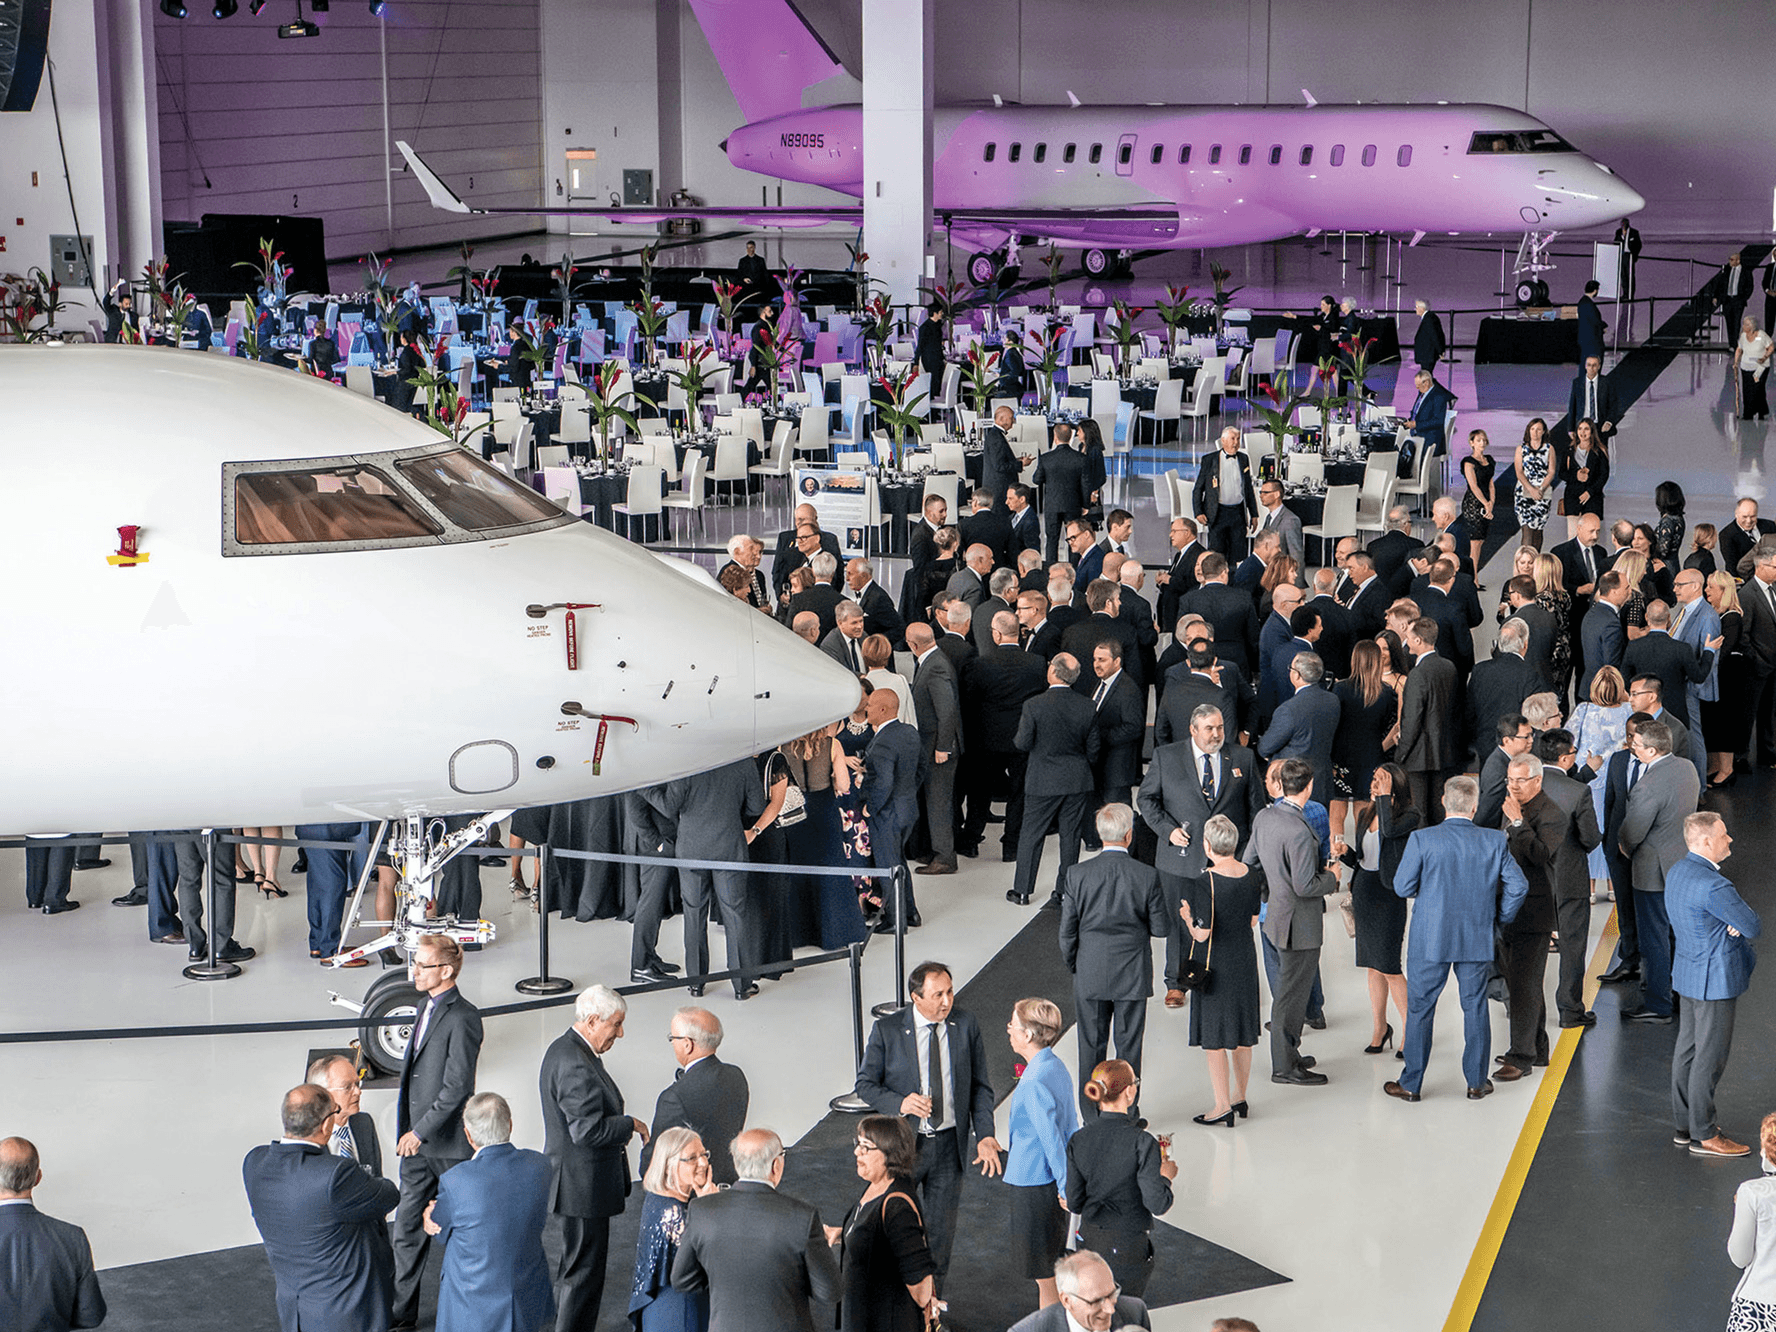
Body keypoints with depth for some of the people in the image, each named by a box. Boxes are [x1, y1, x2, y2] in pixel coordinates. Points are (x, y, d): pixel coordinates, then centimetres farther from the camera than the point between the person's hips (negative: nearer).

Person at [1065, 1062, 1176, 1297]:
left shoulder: (1078, 1140, -4)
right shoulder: (1141, 1142, -19)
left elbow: (1074, 1204, 0)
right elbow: (1157, 1204, -19)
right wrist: (1166, 1176, 0)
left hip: (1089, 1240, 5)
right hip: (1127, 1247, -5)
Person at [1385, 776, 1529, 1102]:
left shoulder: (1422, 839, -13)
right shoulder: (1494, 842, -6)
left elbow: (1403, 887, -9)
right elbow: (1518, 886, -4)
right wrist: (1499, 918, 11)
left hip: (1430, 940, -2)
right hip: (1478, 940, 2)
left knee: (1420, 1008, 8)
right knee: (1475, 1007, 14)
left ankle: (1411, 1084, 15)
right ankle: (1477, 1082, 20)